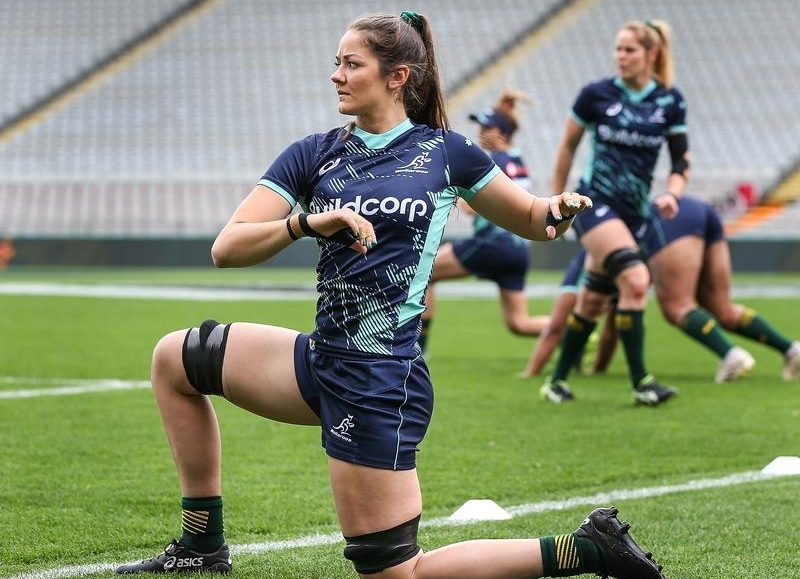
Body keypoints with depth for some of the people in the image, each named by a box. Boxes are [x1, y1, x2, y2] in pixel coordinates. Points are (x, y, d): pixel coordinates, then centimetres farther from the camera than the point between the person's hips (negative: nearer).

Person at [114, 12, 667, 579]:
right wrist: (306, 222, -22)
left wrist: (559, 210, -14)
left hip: (382, 379, -6)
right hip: (324, 358, 6)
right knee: (175, 357, 13)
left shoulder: (445, 152, -2)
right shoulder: (314, 154, 5)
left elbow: (532, 219, 10)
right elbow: (227, 248, -4)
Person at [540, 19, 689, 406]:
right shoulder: (596, 95, -5)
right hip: (595, 202, -4)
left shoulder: (670, 102, 2)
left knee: (593, 299, 9)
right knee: (635, 279, -23)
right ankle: (640, 382, -18)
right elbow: (568, 146, 6)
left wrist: (671, 193, -13)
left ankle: (558, 380, 24)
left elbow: (681, 160, 6)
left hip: (635, 211, 4)